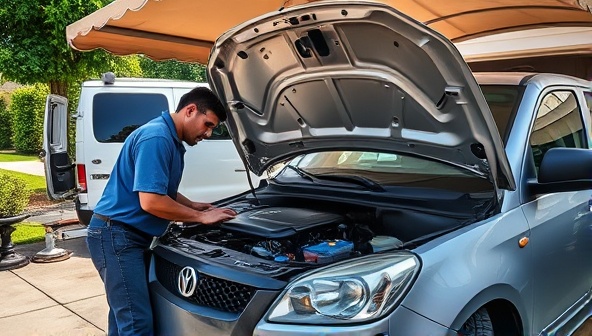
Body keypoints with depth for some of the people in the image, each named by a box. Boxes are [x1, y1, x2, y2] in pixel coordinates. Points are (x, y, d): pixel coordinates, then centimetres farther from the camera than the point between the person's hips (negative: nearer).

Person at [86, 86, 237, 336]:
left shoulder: (171, 141, 12)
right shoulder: (157, 138, -20)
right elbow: (151, 201, -26)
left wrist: (193, 206, 9)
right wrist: (201, 217, -16)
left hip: (128, 236, 11)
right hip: (116, 236, -10)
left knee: (125, 315, 19)